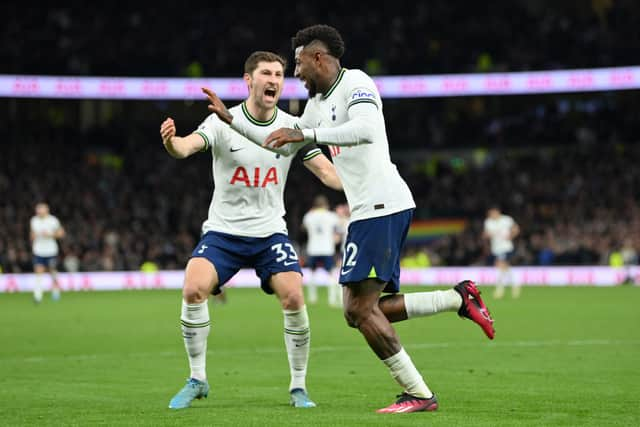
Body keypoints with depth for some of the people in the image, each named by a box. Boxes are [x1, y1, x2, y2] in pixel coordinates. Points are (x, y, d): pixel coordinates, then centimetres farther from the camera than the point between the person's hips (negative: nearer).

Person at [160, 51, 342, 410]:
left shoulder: (292, 127, -2)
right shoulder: (223, 123, -10)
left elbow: (327, 171, -1)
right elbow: (188, 146, -27)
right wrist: (171, 143, -52)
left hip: (270, 232, 2)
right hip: (223, 232, -1)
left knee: (294, 299, -18)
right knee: (193, 289, -23)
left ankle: (299, 386, 2)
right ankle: (197, 380, -4)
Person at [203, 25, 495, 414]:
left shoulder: (355, 83, -7)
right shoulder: (318, 104, 22)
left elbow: (366, 129, -27)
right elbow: (281, 145, 33)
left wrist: (305, 134, -27)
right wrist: (230, 119, 29)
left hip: (382, 206, -10)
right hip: (369, 211, 10)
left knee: (359, 308, -12)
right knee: (364, 311, 6)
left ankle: (418, 394, -7)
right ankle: (460, 298, 12)